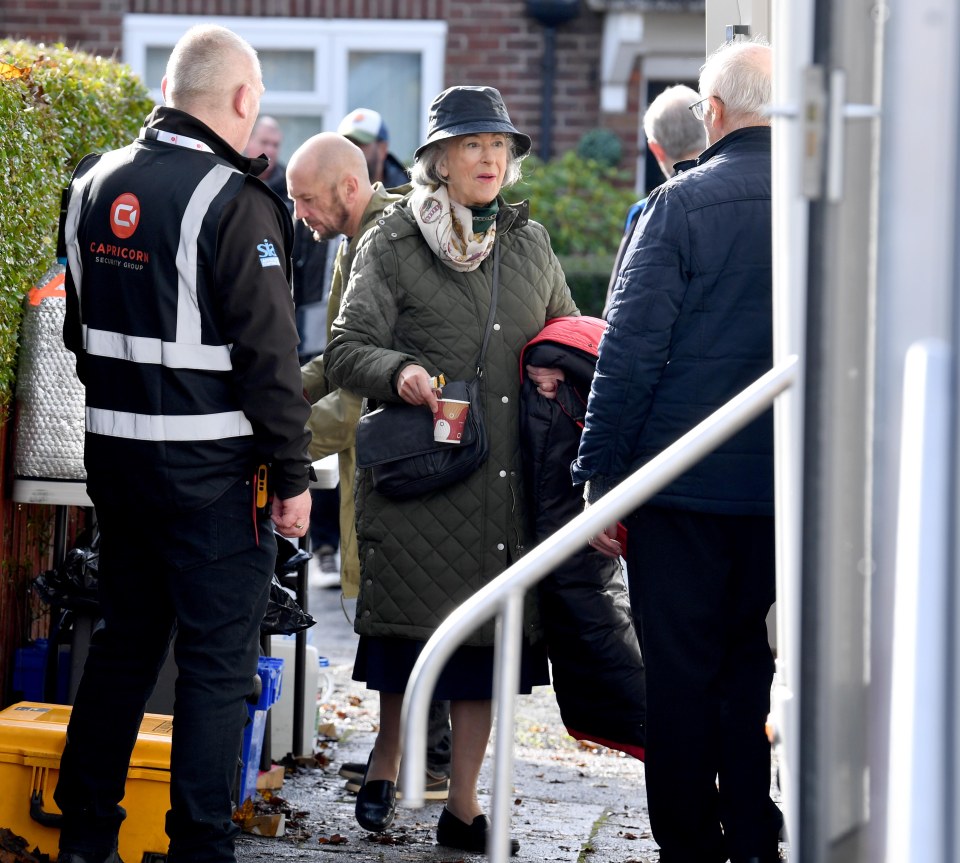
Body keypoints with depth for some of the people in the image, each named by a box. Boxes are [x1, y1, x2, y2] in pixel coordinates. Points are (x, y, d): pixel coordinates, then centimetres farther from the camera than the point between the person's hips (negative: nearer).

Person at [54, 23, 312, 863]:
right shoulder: (235, 203, -16)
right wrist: (293, 474, -10)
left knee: (124, 640, 17)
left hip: (112, 447, 7)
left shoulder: (95, 186, 7)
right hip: (209, 466, -7)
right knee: (218, 658, 0)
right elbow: (268, 354, -16)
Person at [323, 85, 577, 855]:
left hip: (506, 474, 4)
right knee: (416, 619, -3)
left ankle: (463, 806, 13)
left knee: (486, 627, 5)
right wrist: (398, 371, -26)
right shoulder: (394, 241, 0)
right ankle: (388, 755, 27)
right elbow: (346, 347, -6)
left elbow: (567, 328, 28)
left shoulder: (530, 241, 14)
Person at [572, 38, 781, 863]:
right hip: (790, 486, 3)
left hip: (683, 485, -3)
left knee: (681, 675, 5)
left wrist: (599, 475, -4)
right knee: (757, 671, 13)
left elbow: (630, 352, -10)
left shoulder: (681, 204, -9)